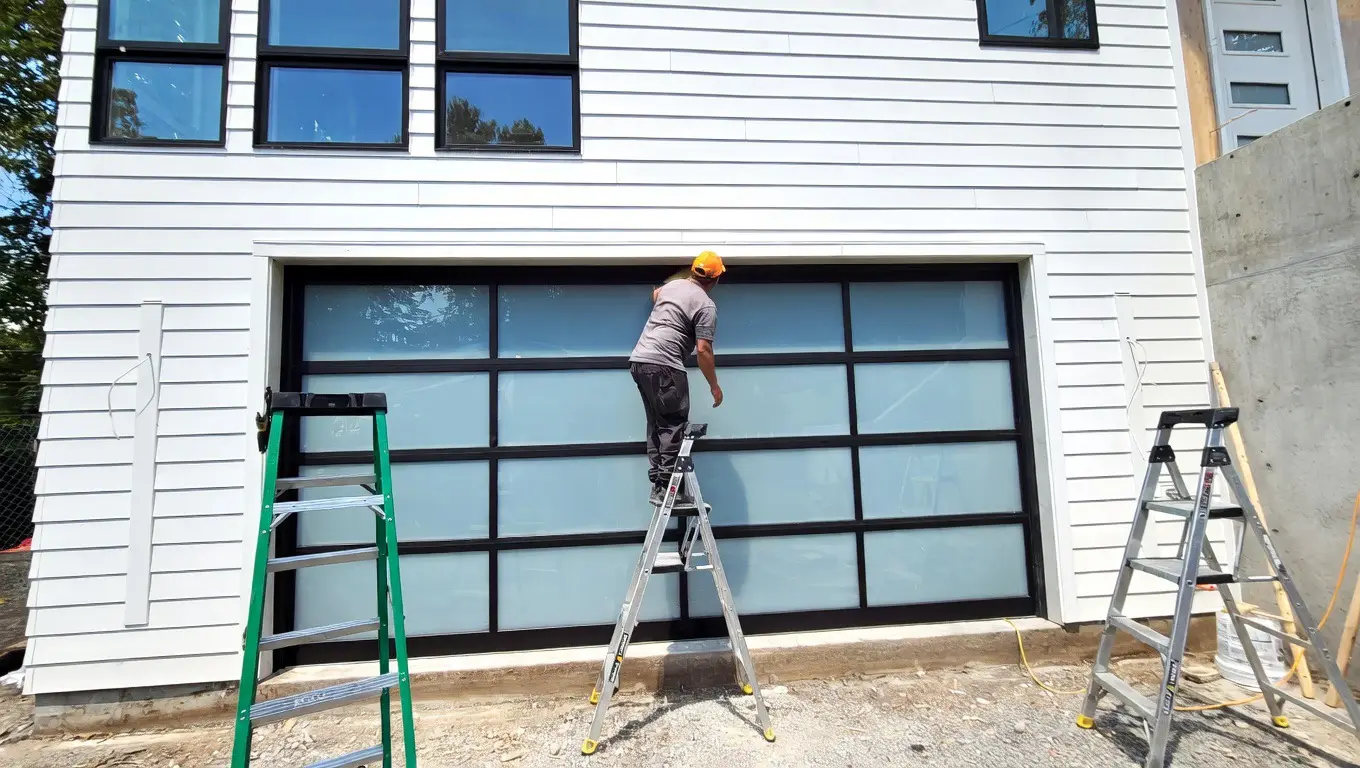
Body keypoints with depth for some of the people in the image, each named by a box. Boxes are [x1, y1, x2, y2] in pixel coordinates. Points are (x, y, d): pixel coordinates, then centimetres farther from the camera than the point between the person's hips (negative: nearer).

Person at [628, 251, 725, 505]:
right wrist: (714, 386, -1)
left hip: (639, 360, 9)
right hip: (663, 365, -9)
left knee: (657, 424, 12)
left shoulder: (672, 285, 19)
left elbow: (655, 295, 44)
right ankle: (666, 487, -6)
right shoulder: (706, 305, -4)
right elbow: (703, 350, -10)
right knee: (673, 426, -5)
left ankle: (657, 485, 14)